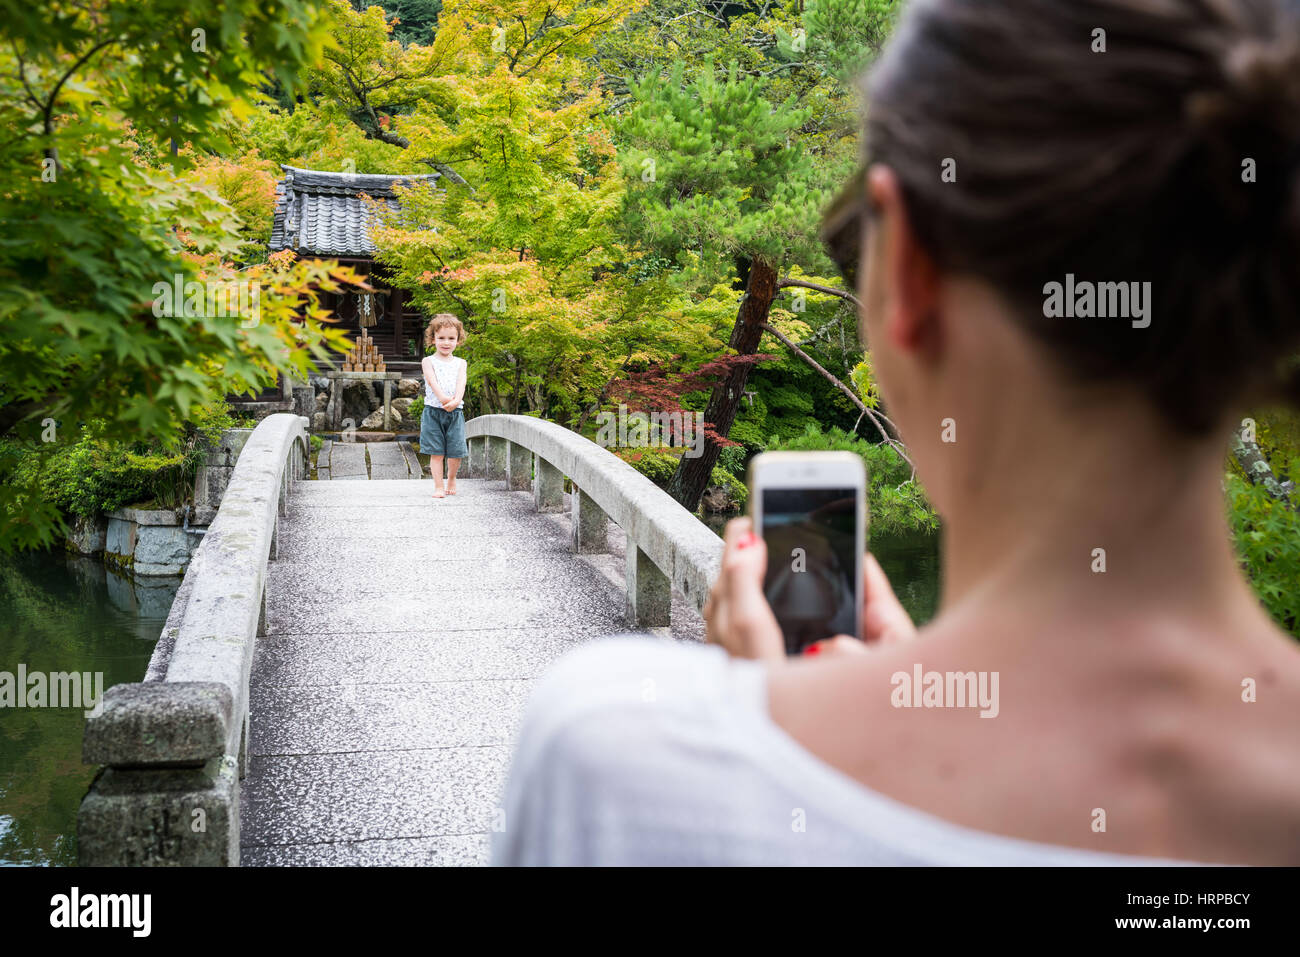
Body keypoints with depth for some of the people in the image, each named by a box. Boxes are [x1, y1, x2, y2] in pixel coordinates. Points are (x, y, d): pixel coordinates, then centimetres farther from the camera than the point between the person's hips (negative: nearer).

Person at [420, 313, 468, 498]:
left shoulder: (460, 363, 11)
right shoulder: (428, 361, 4)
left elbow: (461, 383, -5)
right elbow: (432, 381, -12)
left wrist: (456, 400, -24)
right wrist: (442, 398, -29)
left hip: (455, 412, 2)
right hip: (433, 411, -2)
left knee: (456, 451, 2)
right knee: (436, 451, -3)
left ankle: (451, 479, 28)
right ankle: (438, 486, 4)